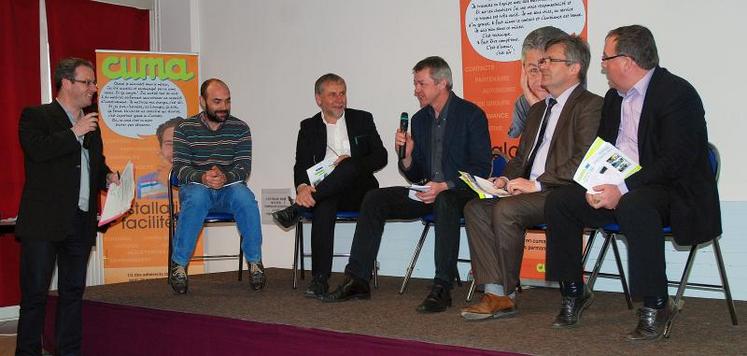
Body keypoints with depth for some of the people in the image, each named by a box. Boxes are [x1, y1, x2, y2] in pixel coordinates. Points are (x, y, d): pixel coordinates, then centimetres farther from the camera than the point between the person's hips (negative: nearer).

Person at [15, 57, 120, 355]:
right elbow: (37, 150, -20)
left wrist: (108, 176, 8)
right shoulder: (36, 116, -2)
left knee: (73, 291, 11)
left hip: (81, 222, 7)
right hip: (45, 221, -6)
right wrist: (75, 133, -15)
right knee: (35, 292, -2)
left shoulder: (91, 124, 18)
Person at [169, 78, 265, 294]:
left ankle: (255, 262, -21)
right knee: (197, 196, -36)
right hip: (196, 187, -1)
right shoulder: (186, 129, 3)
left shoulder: (240, 129, 5)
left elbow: (244, 168, -5)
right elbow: (180, 167, -6)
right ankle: (179, 265, -27)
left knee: (244, 196, -33)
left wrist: (225, 177, -28)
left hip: (228, 188, 1)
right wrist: (202, 177, -29)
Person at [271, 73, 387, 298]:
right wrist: (302, 187, -23)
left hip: (359, 192, 0)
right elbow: (302, 165, 1)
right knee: (323, 206, -37)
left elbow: (381, 157, 7)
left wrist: (352, 163, -13)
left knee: (350, 166, -34)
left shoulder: (362, 120, 13)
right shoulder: (309, 127, 13)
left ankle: (296, 209, -36)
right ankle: (320, 279, -39)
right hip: (325, 193, 0)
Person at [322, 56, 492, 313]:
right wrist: (407, 156, -8)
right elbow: (415, 176, 13)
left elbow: (481, 168, -13)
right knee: (374, 199, -9)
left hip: (460, 191, -7)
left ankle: (442, 288, -38)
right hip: (428, 191, 7)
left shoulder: (471, 114, -7)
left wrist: (444, 186, -23)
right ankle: (357, 280, -10)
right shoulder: (419, 119, 12)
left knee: (444, 202, -40)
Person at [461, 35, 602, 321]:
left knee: (505, 209, -29)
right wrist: (506, 179, 4)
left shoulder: (590, 105, -4)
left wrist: (537, 183, -18)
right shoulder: (538, 109, 25)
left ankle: (507, 295, -14)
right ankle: (495, 294, -16)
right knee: (476, 208, -12)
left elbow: (584, 160, -16)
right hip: (531, 190, 9)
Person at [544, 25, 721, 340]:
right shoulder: (614, 97, 13)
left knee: (633, 206, -39)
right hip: (617, 188, 8)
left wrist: (623, 189, -28)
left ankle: (656, 306, -26)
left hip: (673, 189, -8)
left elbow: (676, 161, -22)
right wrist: (596, 185, -9)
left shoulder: (677, 93, -14)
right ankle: (573, 292, 2)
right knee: (559, 202, -8)